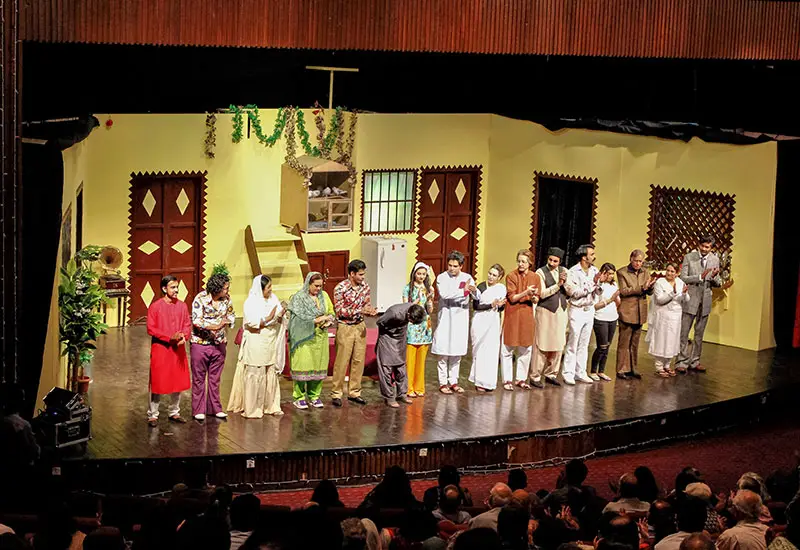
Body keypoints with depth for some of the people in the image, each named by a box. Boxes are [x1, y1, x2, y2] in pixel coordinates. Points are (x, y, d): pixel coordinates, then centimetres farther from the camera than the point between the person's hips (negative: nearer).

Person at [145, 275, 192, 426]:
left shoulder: (182, 305, 6)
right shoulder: (155, 306, -7)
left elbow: (187, 325, 8)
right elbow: (151, 329, -10)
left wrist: (183, 337, -14)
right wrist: (170, 337, -19)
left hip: (178, 349, 5)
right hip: (160, 349, -4)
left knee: (178, 381, 10)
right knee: (157, 383, -1)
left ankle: (174, 412, 24)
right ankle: (152, 415, 7)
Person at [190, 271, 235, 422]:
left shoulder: (226, 298, -1)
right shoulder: (200, 299, -16)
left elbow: (231, 315, 14)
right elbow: (196, 321, -21)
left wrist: (228, 321, -9)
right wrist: (216, 326, -26)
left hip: (219, 344, 4)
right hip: (200, 343, -4)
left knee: (215, 379, 12)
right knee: (199, 379, 5)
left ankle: (215, 408, 20)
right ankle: (198, 410, 12)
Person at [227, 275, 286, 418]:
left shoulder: (273, 298, 8)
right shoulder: (251, 302, -9)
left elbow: (279, 321, 9)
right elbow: (252, 323, -17)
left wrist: (281, 315, -12)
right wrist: (269, 318, -18)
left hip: (271, 344, 6)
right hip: (256, 345, -6)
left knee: (271, 374, 9)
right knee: (255, 376, -3)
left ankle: (270, 405, 16)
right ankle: (252, 408, 2)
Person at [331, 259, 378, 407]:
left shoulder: (365, 286, 1)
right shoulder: (340, 288, -16)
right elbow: (340, 311, -17)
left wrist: (370, 310, -12)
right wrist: (360, 310, -25)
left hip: (360, 326, 5)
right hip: (345, 327, -5)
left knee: (359, 360, 8)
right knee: (342, 361, -1)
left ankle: (354, 392, 19)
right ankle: (336, 393, 10)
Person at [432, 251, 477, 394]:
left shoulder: (467, 278, 4)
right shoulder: (442, 278, -5)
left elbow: (477, 296, -9)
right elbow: (444, 294, -23)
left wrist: (474, 290, -32)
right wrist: (463, 291, -24)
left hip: (461, 320, 3)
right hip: (445, 319, -3)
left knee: (457, 353, 9)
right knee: (444, 352, -1)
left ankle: (453, 382, 18)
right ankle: (443, 383, 7)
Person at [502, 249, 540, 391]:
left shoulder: (535, 277, 3)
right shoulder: (511, 276, -7)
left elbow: (536, 300, 4)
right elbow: (512, 298, -10)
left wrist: (533, 297, -19)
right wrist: (526, 292, -25)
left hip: (527, 316, 3)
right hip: (512, 315, -3)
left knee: (526, 349, 8)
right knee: (508, 350, -1)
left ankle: (521, 379, 19)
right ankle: (507, 380, 7)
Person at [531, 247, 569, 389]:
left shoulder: (564, 271, 8)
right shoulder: (541, 272, -6)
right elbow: (542, 294, -14)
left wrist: (565, 282, -13)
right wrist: (558, 284, -19)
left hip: (561, 312, 5)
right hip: (545, 312, -5)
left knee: (558, 345, 9)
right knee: (542, 346, -5)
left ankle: (551, 374, 21)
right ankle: (535, 377, 1)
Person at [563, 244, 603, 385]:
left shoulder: (595, 271, 3)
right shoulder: (573, 272, -13)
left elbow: (598, 293, 6)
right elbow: (575, 292, -20)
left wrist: (600, 283, -14)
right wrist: (593, 283, -21)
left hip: (590, 309, 5)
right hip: (577, 310, -5)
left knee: (584, 344, 10)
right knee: (573, 344, -2)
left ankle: (580, 373, 16)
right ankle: (568, 374, 3)